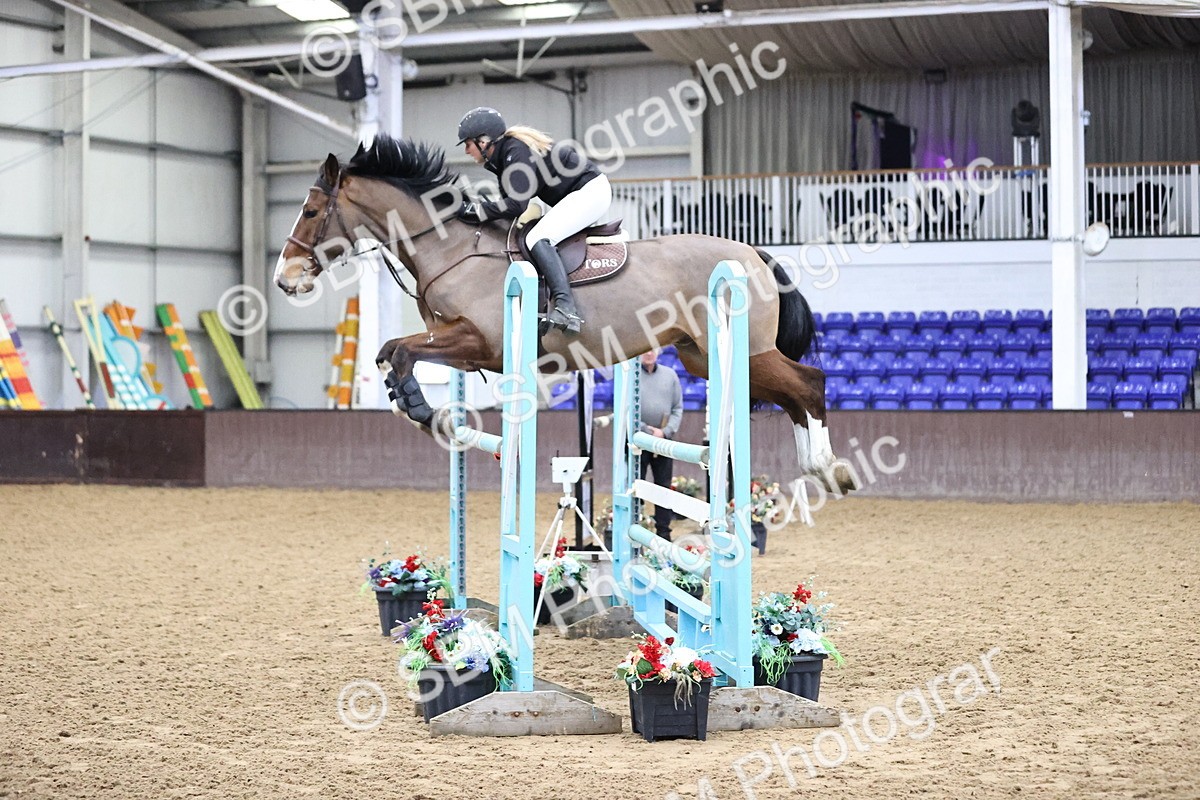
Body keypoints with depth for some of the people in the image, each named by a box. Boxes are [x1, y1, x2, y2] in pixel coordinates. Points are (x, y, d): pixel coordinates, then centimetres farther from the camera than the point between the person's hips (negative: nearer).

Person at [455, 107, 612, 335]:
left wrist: (475, 209, -20)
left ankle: (566, 308, -38)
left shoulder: (516, 151, -19)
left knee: (538, 239, -24)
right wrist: (470, 203, -1)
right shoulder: (504, 154, 12)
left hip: (590, 190, -11)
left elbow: (516, 205, -26)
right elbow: (509, 201, 10)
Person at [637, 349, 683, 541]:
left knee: (664, 487, 7)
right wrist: (648, 431, -11)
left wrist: (665, 431, -7)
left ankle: (664, 531, 14)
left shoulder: (670, 375, 7)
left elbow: (678, 408, 8)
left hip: (664, 440, 3)